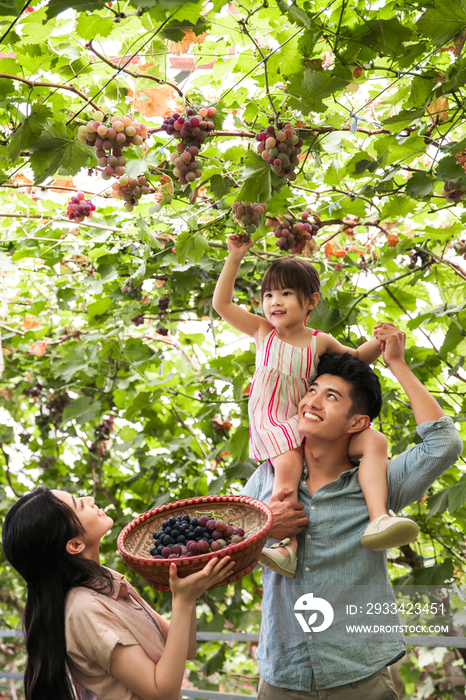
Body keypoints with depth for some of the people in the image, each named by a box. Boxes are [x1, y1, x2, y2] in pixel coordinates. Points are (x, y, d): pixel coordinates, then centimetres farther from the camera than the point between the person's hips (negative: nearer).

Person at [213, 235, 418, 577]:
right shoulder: (263, 331, 8)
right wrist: (235, 258, 1)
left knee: (375, 441, -15)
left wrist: (381, 342, 4)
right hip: (272, 424, -3)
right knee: (288, 466, -34)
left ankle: (378, 519, -29)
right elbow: (222, 304, 5)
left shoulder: (320, 341, 10)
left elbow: (356, 357, 25)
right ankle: (289, 547, -39)